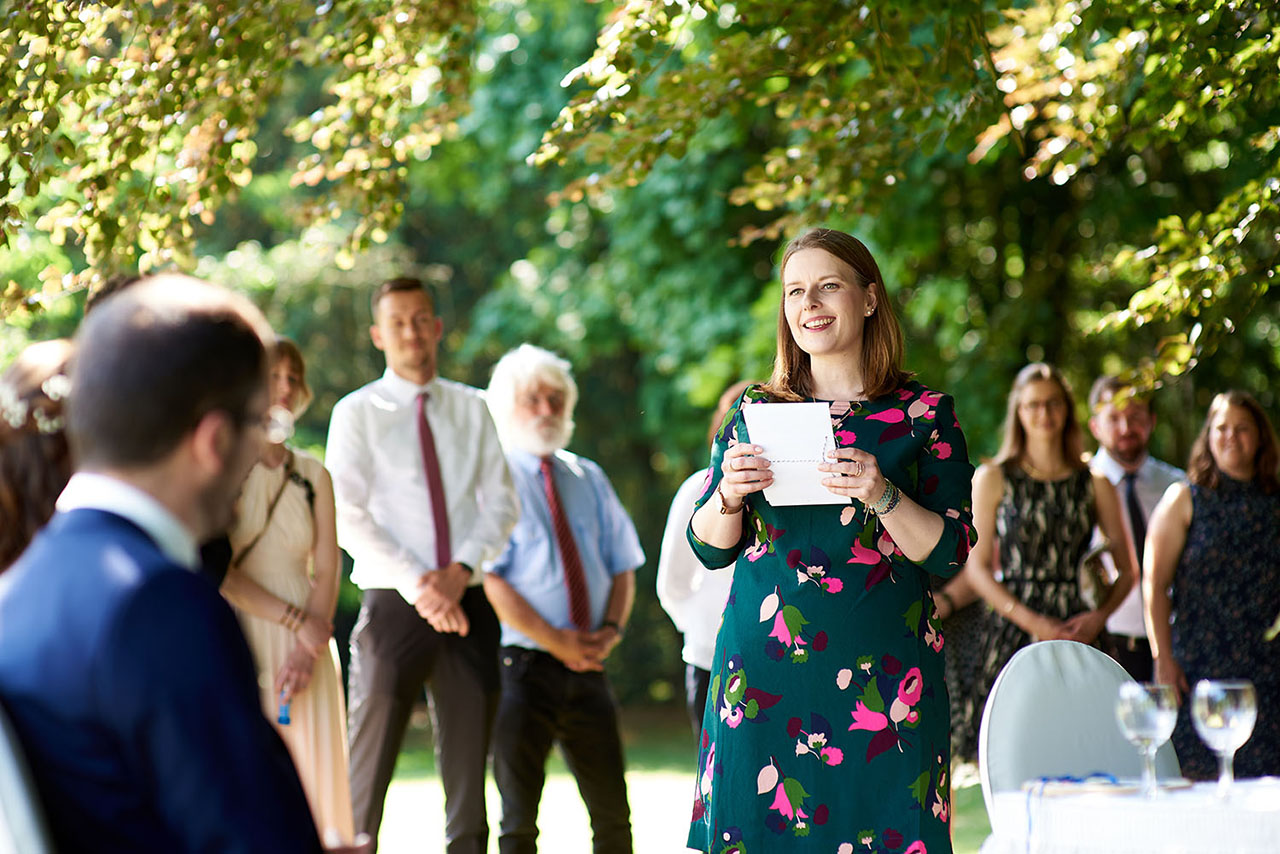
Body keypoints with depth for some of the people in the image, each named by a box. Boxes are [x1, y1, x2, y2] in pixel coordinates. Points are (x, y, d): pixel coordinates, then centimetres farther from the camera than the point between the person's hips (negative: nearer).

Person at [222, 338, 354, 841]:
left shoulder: (313, 475, 13)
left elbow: (326, 570, 6)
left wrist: (308, 651, -8)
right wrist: (295, 619, -11)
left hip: (304, 647, 4)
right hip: (237, 640, -4)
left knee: (313, 774, -2)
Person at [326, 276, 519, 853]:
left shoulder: (471, 410, 12)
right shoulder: (357, 413, 2)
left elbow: (501, 503, 6)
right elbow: (347, 517, -6)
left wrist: (459, 573, -10)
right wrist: (418, 586, -15)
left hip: (467, 604, 3)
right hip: (395, 605, -3)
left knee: (468, 770, 4)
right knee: (370, 759, -4)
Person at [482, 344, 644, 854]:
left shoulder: (589, 479, 14)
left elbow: (623, 566, 14)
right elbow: (489, 578, -13)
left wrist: (610, 630, -5)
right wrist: (555, 640, -16)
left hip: (587, 668, 5)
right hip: (522, 667, -5)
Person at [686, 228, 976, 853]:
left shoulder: (922, 414, 4)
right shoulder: (756, 411, 11)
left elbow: (951, 554, -2)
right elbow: (709, 548, 11)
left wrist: (881, 494, -17)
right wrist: (729, 495, -9)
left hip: (879, 672, -2)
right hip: (763, 670, 2)